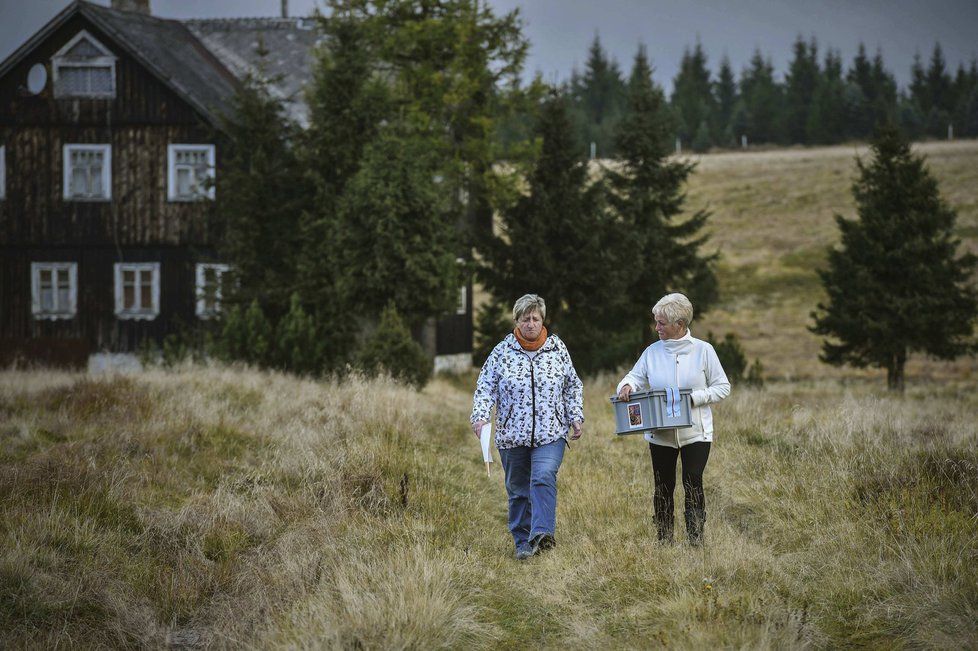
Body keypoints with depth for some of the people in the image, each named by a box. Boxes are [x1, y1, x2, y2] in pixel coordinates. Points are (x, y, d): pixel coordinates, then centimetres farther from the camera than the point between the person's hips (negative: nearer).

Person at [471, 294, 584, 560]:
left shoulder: (557, 349, 6)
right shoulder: (502, 352, 2)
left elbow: (572, 386, 14)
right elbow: (486, 387, 0)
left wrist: (576, 417, 6)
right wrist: (480, 416, -15)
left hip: (550, 433, -1)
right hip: (513, 435, 1)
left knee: (544, 478, -23)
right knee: (518, 490, 6)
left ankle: (542, 533, -32)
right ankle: (523, 543, 15)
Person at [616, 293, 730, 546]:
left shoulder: (703, 350, -2)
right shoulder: (653, 352, 6)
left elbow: (722, 387, 0)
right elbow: (636, 376, 3)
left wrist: (694, 398, -14)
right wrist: (627, 385, -22)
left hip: (695, 432, -3)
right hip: (660, 434, 3)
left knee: (693, 483, -12)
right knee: (663, 487, 7)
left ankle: (696, 539, -7)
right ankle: (664, 541, 15)